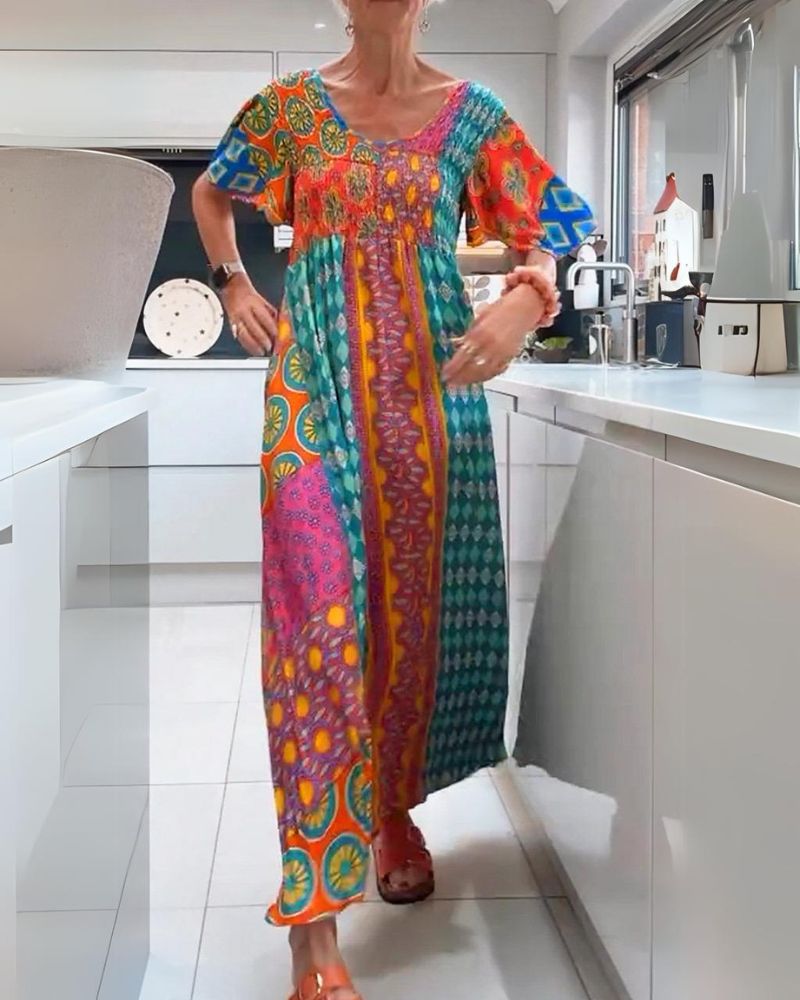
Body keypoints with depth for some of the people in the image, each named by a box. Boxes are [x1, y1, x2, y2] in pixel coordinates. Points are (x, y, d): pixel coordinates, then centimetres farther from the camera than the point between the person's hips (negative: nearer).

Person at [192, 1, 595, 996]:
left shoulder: (471, 115, 7)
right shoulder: (289, 105, 8)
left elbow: (550, 226, 7)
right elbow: (211, 193, 25)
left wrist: (526, 299, -14)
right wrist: (236, 288, 12)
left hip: (431, 384, 2)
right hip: (315, 383, -1)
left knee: (419, 599, 5)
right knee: (320, 606, -11)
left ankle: (394, 803, 32)